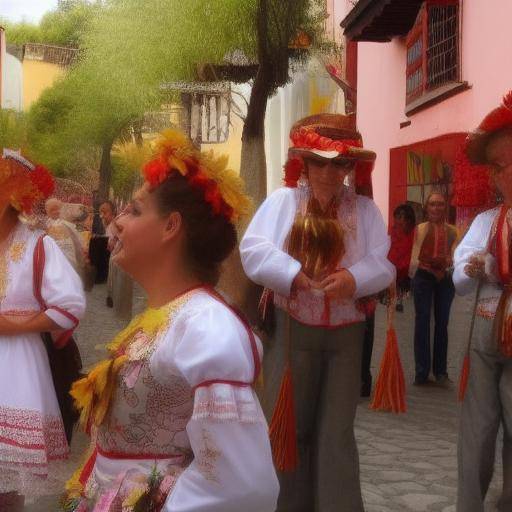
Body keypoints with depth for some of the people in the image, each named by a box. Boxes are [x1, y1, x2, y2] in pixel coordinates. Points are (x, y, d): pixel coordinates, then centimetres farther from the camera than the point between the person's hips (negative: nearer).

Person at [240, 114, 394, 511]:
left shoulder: (365, 210, 4)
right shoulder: (283, 200, -2)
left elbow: (383, 263, -6)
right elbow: (253, 251, -12)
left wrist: (355, 277, -27)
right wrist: (293, 274, -26)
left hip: (346, 333, 1)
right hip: (293, 329, -1)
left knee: (337, 430, 7)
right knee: (289, 425, 8)